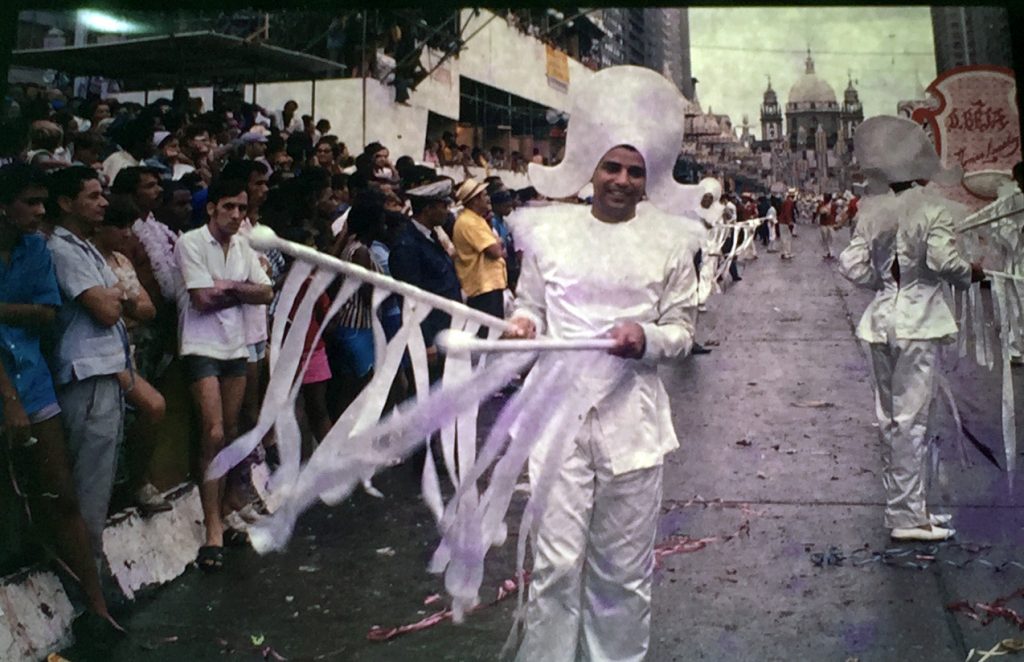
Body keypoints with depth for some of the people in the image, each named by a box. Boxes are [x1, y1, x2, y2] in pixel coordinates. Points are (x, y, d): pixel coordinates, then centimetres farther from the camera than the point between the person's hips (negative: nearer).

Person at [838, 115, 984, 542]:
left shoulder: (872, 210, 6)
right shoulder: (932, 207, -9)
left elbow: (853, 266, 2)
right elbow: (943, 259, -19)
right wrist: (971, 274, 2)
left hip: (881, 319, 6)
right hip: (918, 321, -6)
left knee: (889, 417, 12)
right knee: (912, 418, -3)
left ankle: (903, 506, 22)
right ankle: (907, 517, 2)